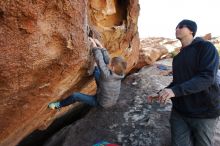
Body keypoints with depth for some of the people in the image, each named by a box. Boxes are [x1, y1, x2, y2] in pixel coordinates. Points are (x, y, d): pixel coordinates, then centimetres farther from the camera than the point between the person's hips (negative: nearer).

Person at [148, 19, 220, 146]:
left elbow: (207, 77, -22)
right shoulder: (178, 57, 12)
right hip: (179, 111, 6)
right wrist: (161, 93, 5)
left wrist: (175, 91, -31)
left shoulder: (206, 47, -9)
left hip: (204, 113, -5)